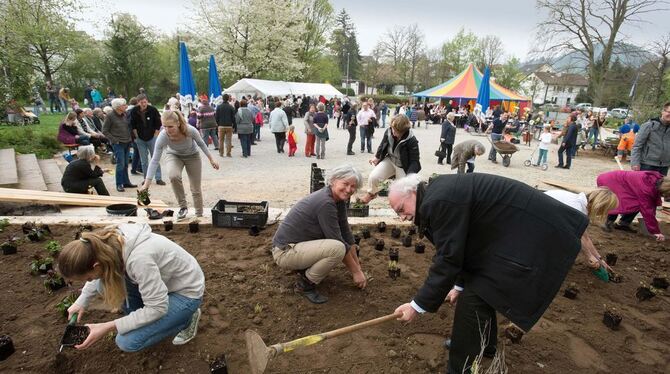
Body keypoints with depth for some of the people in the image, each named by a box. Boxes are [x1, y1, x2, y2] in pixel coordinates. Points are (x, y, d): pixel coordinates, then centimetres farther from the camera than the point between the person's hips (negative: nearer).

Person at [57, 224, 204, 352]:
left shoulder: (138, 259, -37)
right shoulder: (109, 241, -13)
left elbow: (158, 308, -27)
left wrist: (108, 327, -23)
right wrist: (82, 301, 8)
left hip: (186, 292, -7)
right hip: (161, 283, 7)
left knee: (127, 342, -14)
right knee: (104, 284, -5)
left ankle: (186, 318, 5)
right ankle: (143, 319, 11)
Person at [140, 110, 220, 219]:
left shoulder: (190, 130, -35)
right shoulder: (162, 136, -33)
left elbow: (201, 144, -13)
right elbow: (155, 160, -28)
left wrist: (211, 159, -6)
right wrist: (147, 183, -30)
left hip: (192, 155, 0)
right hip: (174, 155, 0)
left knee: (196, 189, 1)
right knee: (173, 176, -32)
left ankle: (199, 216, 22)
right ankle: (183, 206, -11)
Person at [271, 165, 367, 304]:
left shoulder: (339, 200, 2)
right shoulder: (325, 203, -25)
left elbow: (346, 233, 6)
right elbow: (339, 243, -21)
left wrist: (358, 266, 6)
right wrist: (356, 272, -10)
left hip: (300, 244, 9)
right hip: (285, 252, -9)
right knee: (337, 248, -28)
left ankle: (306, 268, 12)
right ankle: (305, 284, -6)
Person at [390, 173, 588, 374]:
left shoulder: (438, 202, -23)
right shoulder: (439, 193, 8)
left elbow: (448, 258, -21)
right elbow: (458, 247, 18)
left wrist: (418, 305, -13)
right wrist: (460, 284, 26)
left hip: (529, 236, -11)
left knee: (473, 299, -7)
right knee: (480, 289, 23)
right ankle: (485, 344, 46)